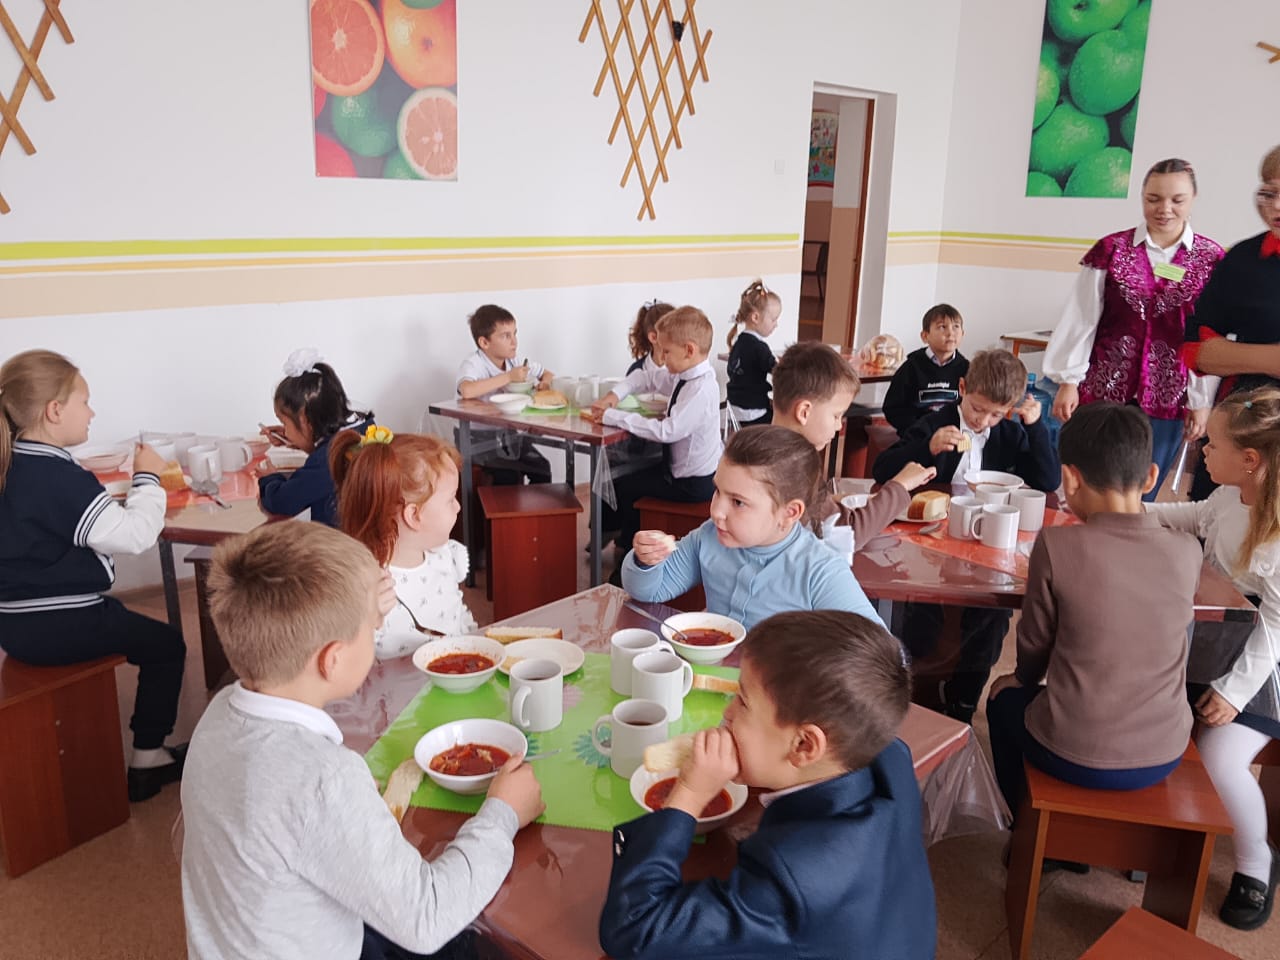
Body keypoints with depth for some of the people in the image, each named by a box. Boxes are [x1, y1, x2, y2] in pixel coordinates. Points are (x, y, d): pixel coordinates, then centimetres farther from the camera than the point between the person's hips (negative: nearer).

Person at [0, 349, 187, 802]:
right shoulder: (60, 477, -24)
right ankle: (147, 760, 10)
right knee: (166, 646, 7)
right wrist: (147, 478, -13)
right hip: (58, 628, -9)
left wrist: (123, 497, 8)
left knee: (130, 626, 31)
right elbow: (135, 535, -26)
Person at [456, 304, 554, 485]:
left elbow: (547, 374, 19)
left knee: (542, 469, -14)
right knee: (509, 476, -25)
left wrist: (545, 382, -6)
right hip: (482, 439, -6)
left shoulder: (515, 361, 4)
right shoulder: (473, 363, -15)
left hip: (510, 435, 6)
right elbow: (467, 391, -37)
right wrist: (508, 377, -28)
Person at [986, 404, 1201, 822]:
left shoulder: (1057, 545, -19)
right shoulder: (1187, 552, -9)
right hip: (1163, 758, 4)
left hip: (1073, 757, -3)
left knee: (1004, 698, 28)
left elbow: (1034, 645, -5)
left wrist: (1022, 679, 16)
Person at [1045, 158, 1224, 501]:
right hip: (1103, 390, 0)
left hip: (1167, 396, 0)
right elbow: (1081, 319, 0)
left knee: (1140, 496, 8)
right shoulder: (1111, 250, 0)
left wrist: (1201, 400, -1)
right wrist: (1068, 380, -3)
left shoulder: (1211, 259, 1)